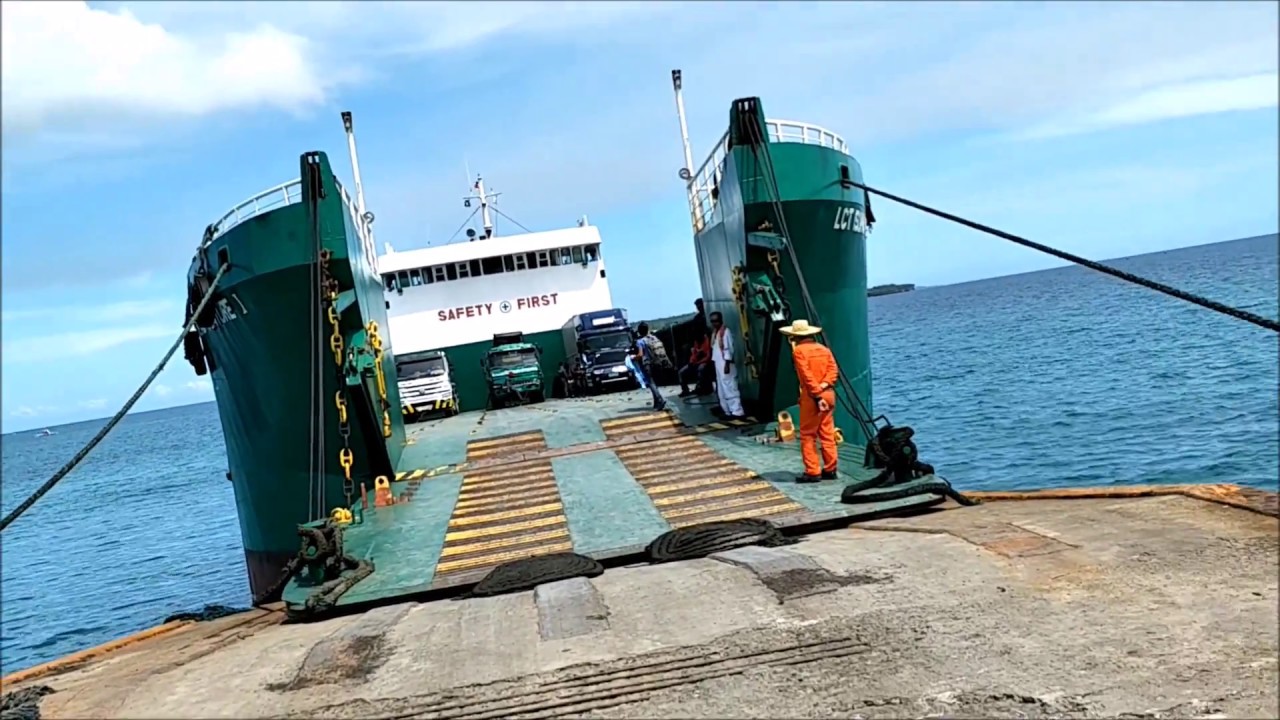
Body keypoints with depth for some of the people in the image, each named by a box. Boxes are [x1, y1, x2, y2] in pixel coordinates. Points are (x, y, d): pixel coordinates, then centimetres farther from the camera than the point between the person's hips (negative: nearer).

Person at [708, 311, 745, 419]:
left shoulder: (726, 331, -9)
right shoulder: (714, 333, 17)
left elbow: (728, 349, -15)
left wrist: (727, 364, -20)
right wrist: (713, 363, 14)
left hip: (725, 364, -9)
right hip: (718, 365, 9)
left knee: (730, 388, -11)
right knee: (721, 390, 9)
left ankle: (736, 411, -13)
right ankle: (727, 412, 13)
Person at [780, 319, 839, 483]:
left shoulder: (799, 350, -7)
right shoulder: (824, 349, 13)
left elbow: (807, 376, -14)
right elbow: (834, 370, 2)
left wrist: (817, 395, -14)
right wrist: (824, 385, -8)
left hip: (811, 396, -6)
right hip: (828, 394, 6)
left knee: (808, 435, 0)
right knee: (827, 434, 10)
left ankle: (812, 472, -3)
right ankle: (830, 470, 13)